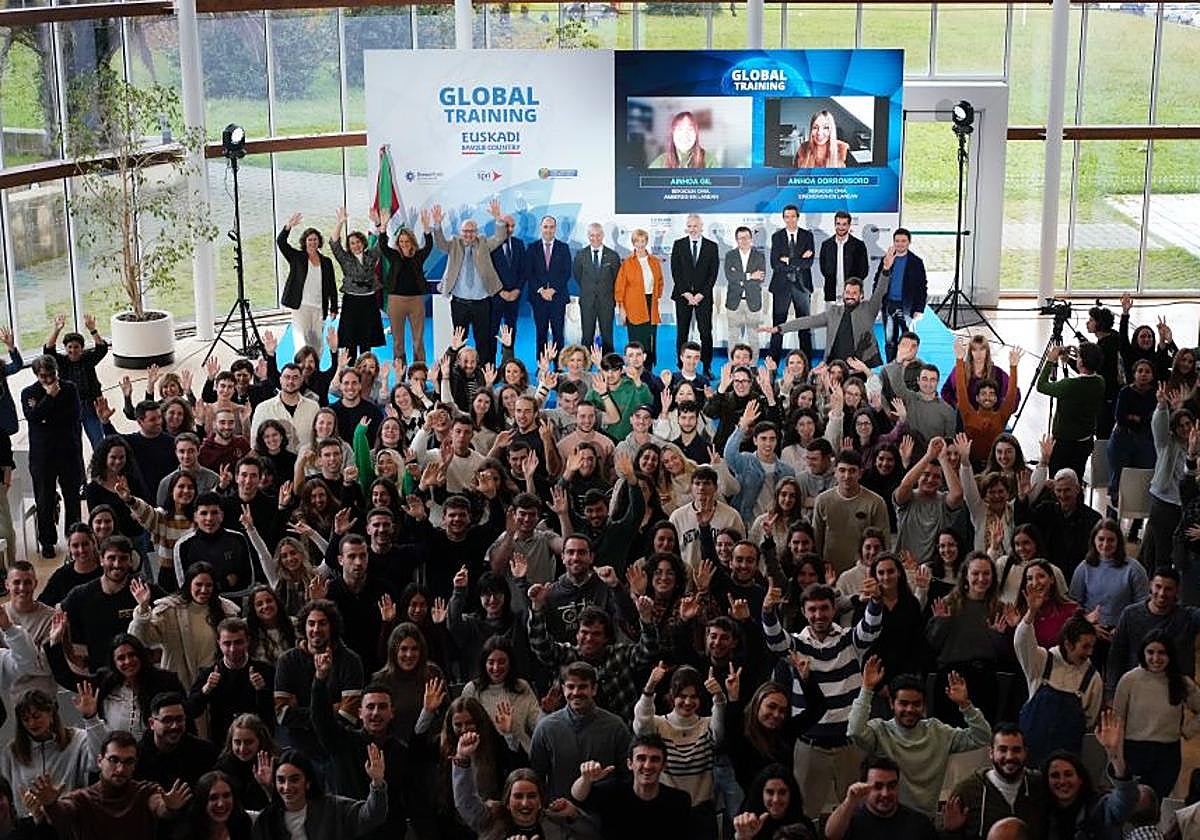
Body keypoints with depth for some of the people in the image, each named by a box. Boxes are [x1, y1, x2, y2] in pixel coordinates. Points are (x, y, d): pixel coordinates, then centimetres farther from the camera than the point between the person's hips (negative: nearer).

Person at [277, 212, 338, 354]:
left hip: (319, 307, 3)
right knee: (302, 339, -12)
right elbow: (280, 242, -8)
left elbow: (332, 287, 13)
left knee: (316, 342, 8)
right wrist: (289, 226, -24)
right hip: (300, 306, -3)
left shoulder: (326, 262, 12)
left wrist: (333, 308, 7)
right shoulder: (297, 257, 5)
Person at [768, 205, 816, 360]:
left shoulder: (807, 236, 4)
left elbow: (809, 262, -7)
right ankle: (774, 363, 2)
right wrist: (799, 262, -10)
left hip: (802, 285, 1)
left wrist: (788, 261, -11)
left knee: (805, 326, 4)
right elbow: (774, 264, -8)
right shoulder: (776, 237, 4)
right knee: (778, 326, -1)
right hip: (781, 285, -1)